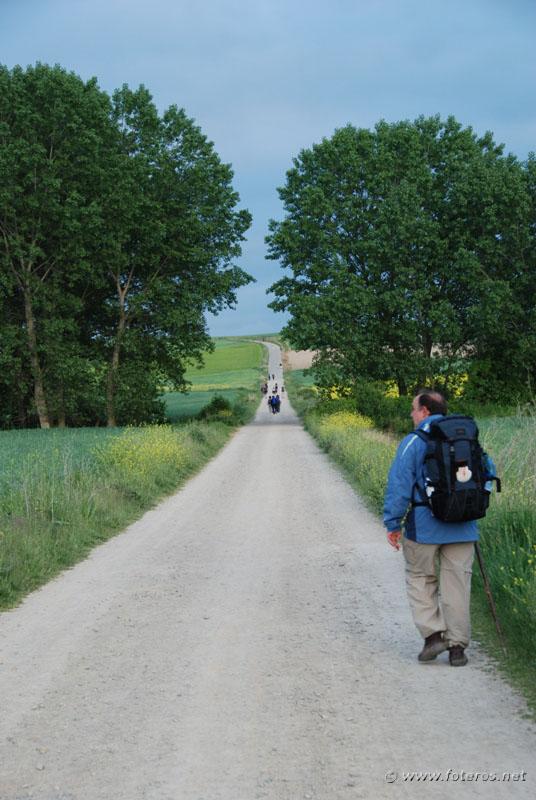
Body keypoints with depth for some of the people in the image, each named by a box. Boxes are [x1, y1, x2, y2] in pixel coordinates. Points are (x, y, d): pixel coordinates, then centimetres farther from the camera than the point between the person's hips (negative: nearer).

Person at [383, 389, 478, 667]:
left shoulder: (413, 443, -8)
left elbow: (399, 485, -11)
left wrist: (392, 523, -6)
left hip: (425, 527, -4)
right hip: (463, 528, 4)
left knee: (420, 579, 12)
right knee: (457, 584, 8)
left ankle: (433, 634, 1)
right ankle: (457, 646, 10)